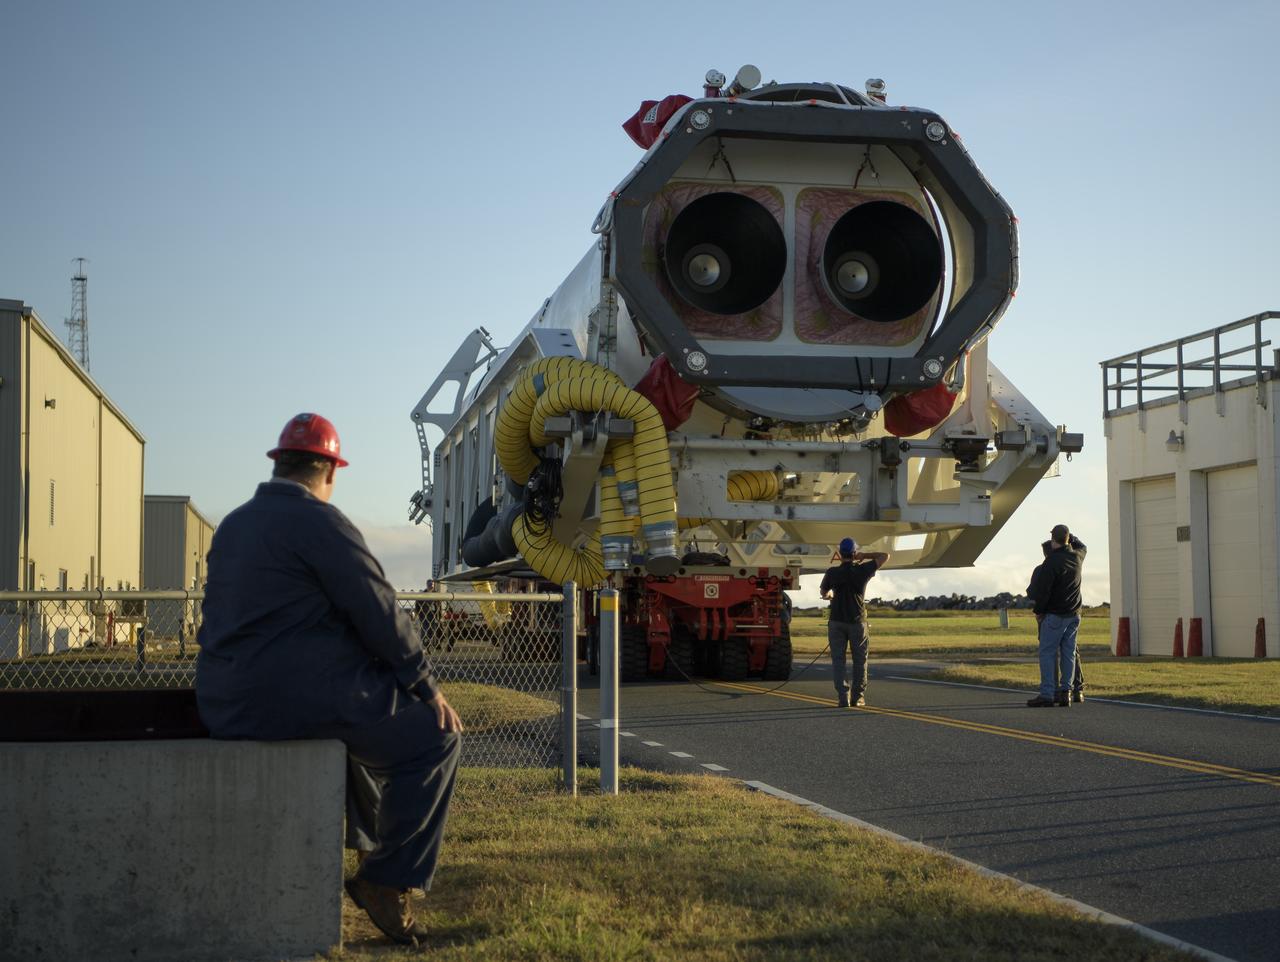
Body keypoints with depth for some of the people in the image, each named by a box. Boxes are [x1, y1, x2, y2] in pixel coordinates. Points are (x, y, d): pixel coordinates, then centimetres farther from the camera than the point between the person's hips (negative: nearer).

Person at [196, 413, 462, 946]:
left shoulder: (232, 524, 15)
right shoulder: (320, 522, -11)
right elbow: (381, 616, -11)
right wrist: (428, 687, 0)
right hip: (297, 697, -9)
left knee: (370, 719, 34)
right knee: (435, 736, 2)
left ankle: (370, 839, 45)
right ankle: (388, 880, 3)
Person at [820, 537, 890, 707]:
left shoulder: (832, 573, -6)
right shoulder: (863, 570, -8)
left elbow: (823, 592, 13)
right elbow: (885, 556, 3)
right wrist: (864, 555, 8)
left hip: (837, 622, 0)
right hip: (857, 621, 0)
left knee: (838, 660, 3)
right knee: (860, 660, 10)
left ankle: (843, 697, -5)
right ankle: (858, 697, 8)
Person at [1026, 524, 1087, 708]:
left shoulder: (1051, 561, -17)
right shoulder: (1077, 556, 4)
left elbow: (1041, 590, -16)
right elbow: (1082, 546, 31)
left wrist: (1038, 611, -4)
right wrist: (1069, 535, 28)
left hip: (1055, 615, -7)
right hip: (1074, 614, 7)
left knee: (1047, 653, -3)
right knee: (1068, 653, 8)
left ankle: (1047, 694, -7)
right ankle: (1065, 692, 5)